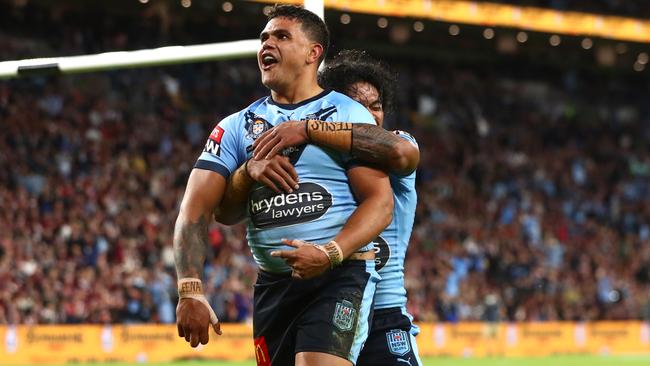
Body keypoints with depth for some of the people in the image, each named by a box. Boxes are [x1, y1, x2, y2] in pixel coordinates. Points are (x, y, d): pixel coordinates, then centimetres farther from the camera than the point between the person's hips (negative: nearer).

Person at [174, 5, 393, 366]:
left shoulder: (348, 115, 1)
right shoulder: (236, 127, 11)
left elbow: (380, 201, -5)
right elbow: (195, 211, 1)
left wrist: (330, 254, -22)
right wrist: (190, 291, -14)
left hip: (342, 275, -5)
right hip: (272, 282, 5)